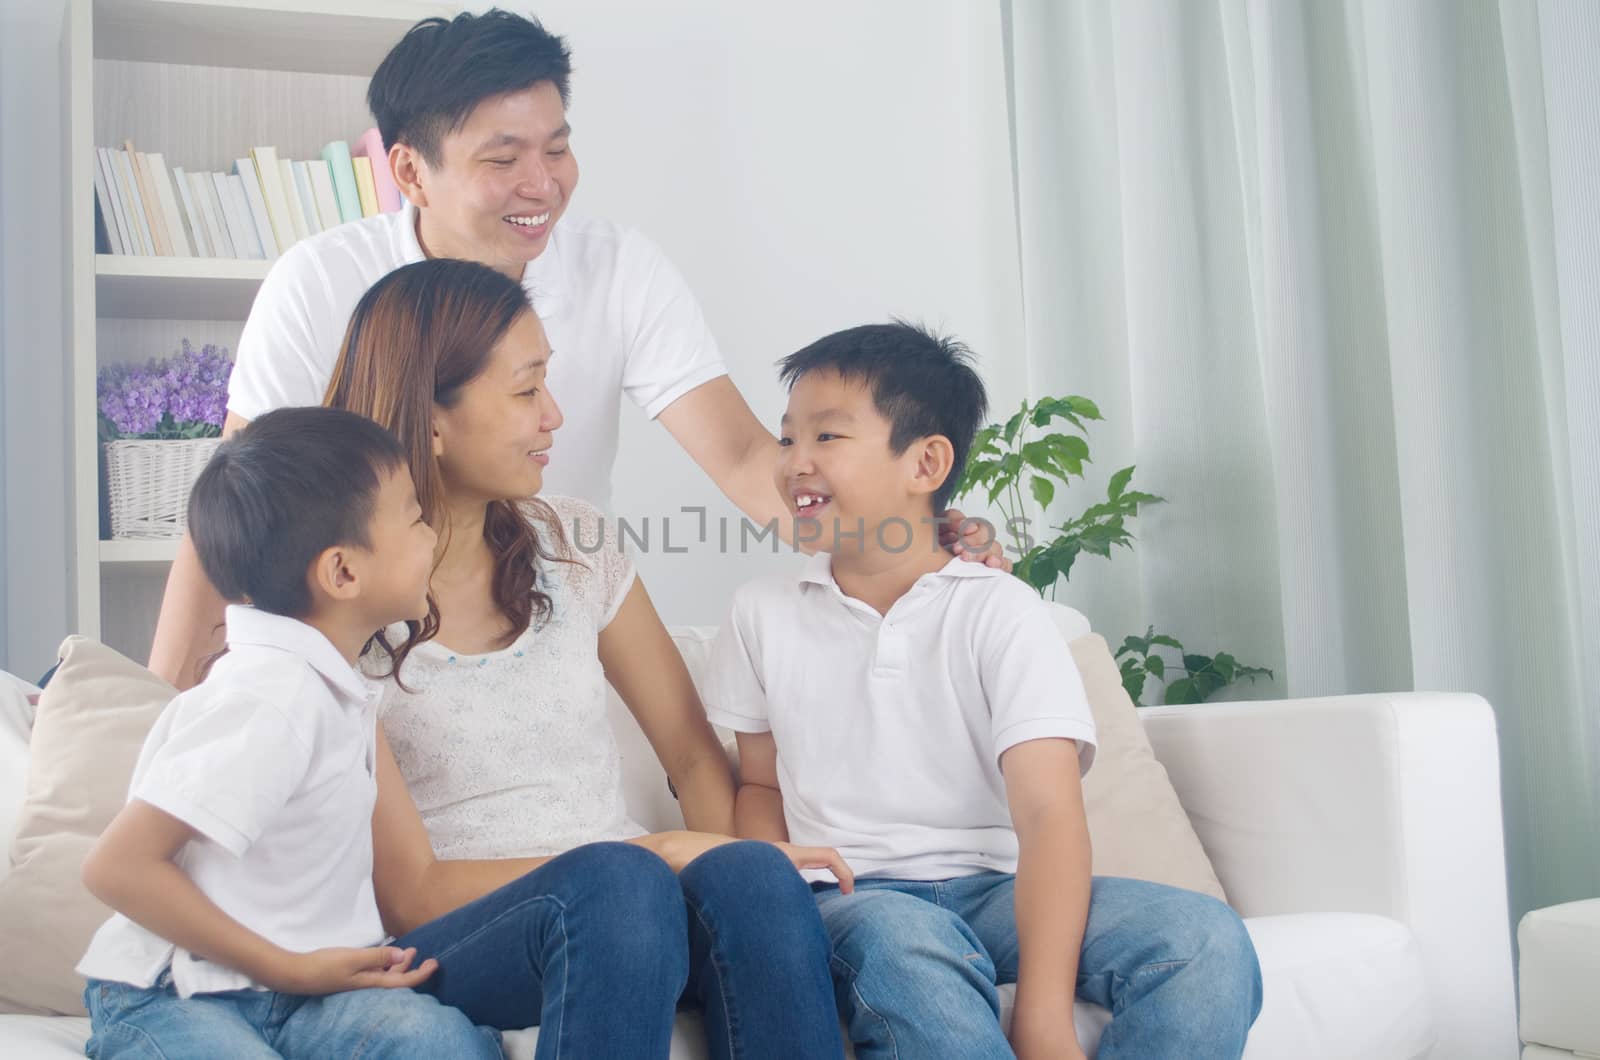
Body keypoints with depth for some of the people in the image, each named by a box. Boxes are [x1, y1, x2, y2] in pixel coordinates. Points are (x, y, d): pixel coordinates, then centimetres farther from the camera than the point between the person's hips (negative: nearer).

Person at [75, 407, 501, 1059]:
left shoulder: (332, 686, 9)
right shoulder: (272, 700, -20)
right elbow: (118, 866, -22)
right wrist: (289, 968, -17)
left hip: (292, 985, 7)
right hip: (172, 998, -7)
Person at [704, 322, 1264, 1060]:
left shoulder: (999, 611, -2)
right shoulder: (764, 615, 9)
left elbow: (1047, 811, -12)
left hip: (993, 888, 1)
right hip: (849, 899, 0)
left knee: (1209, 943, -26)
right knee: (900, 940, -39)